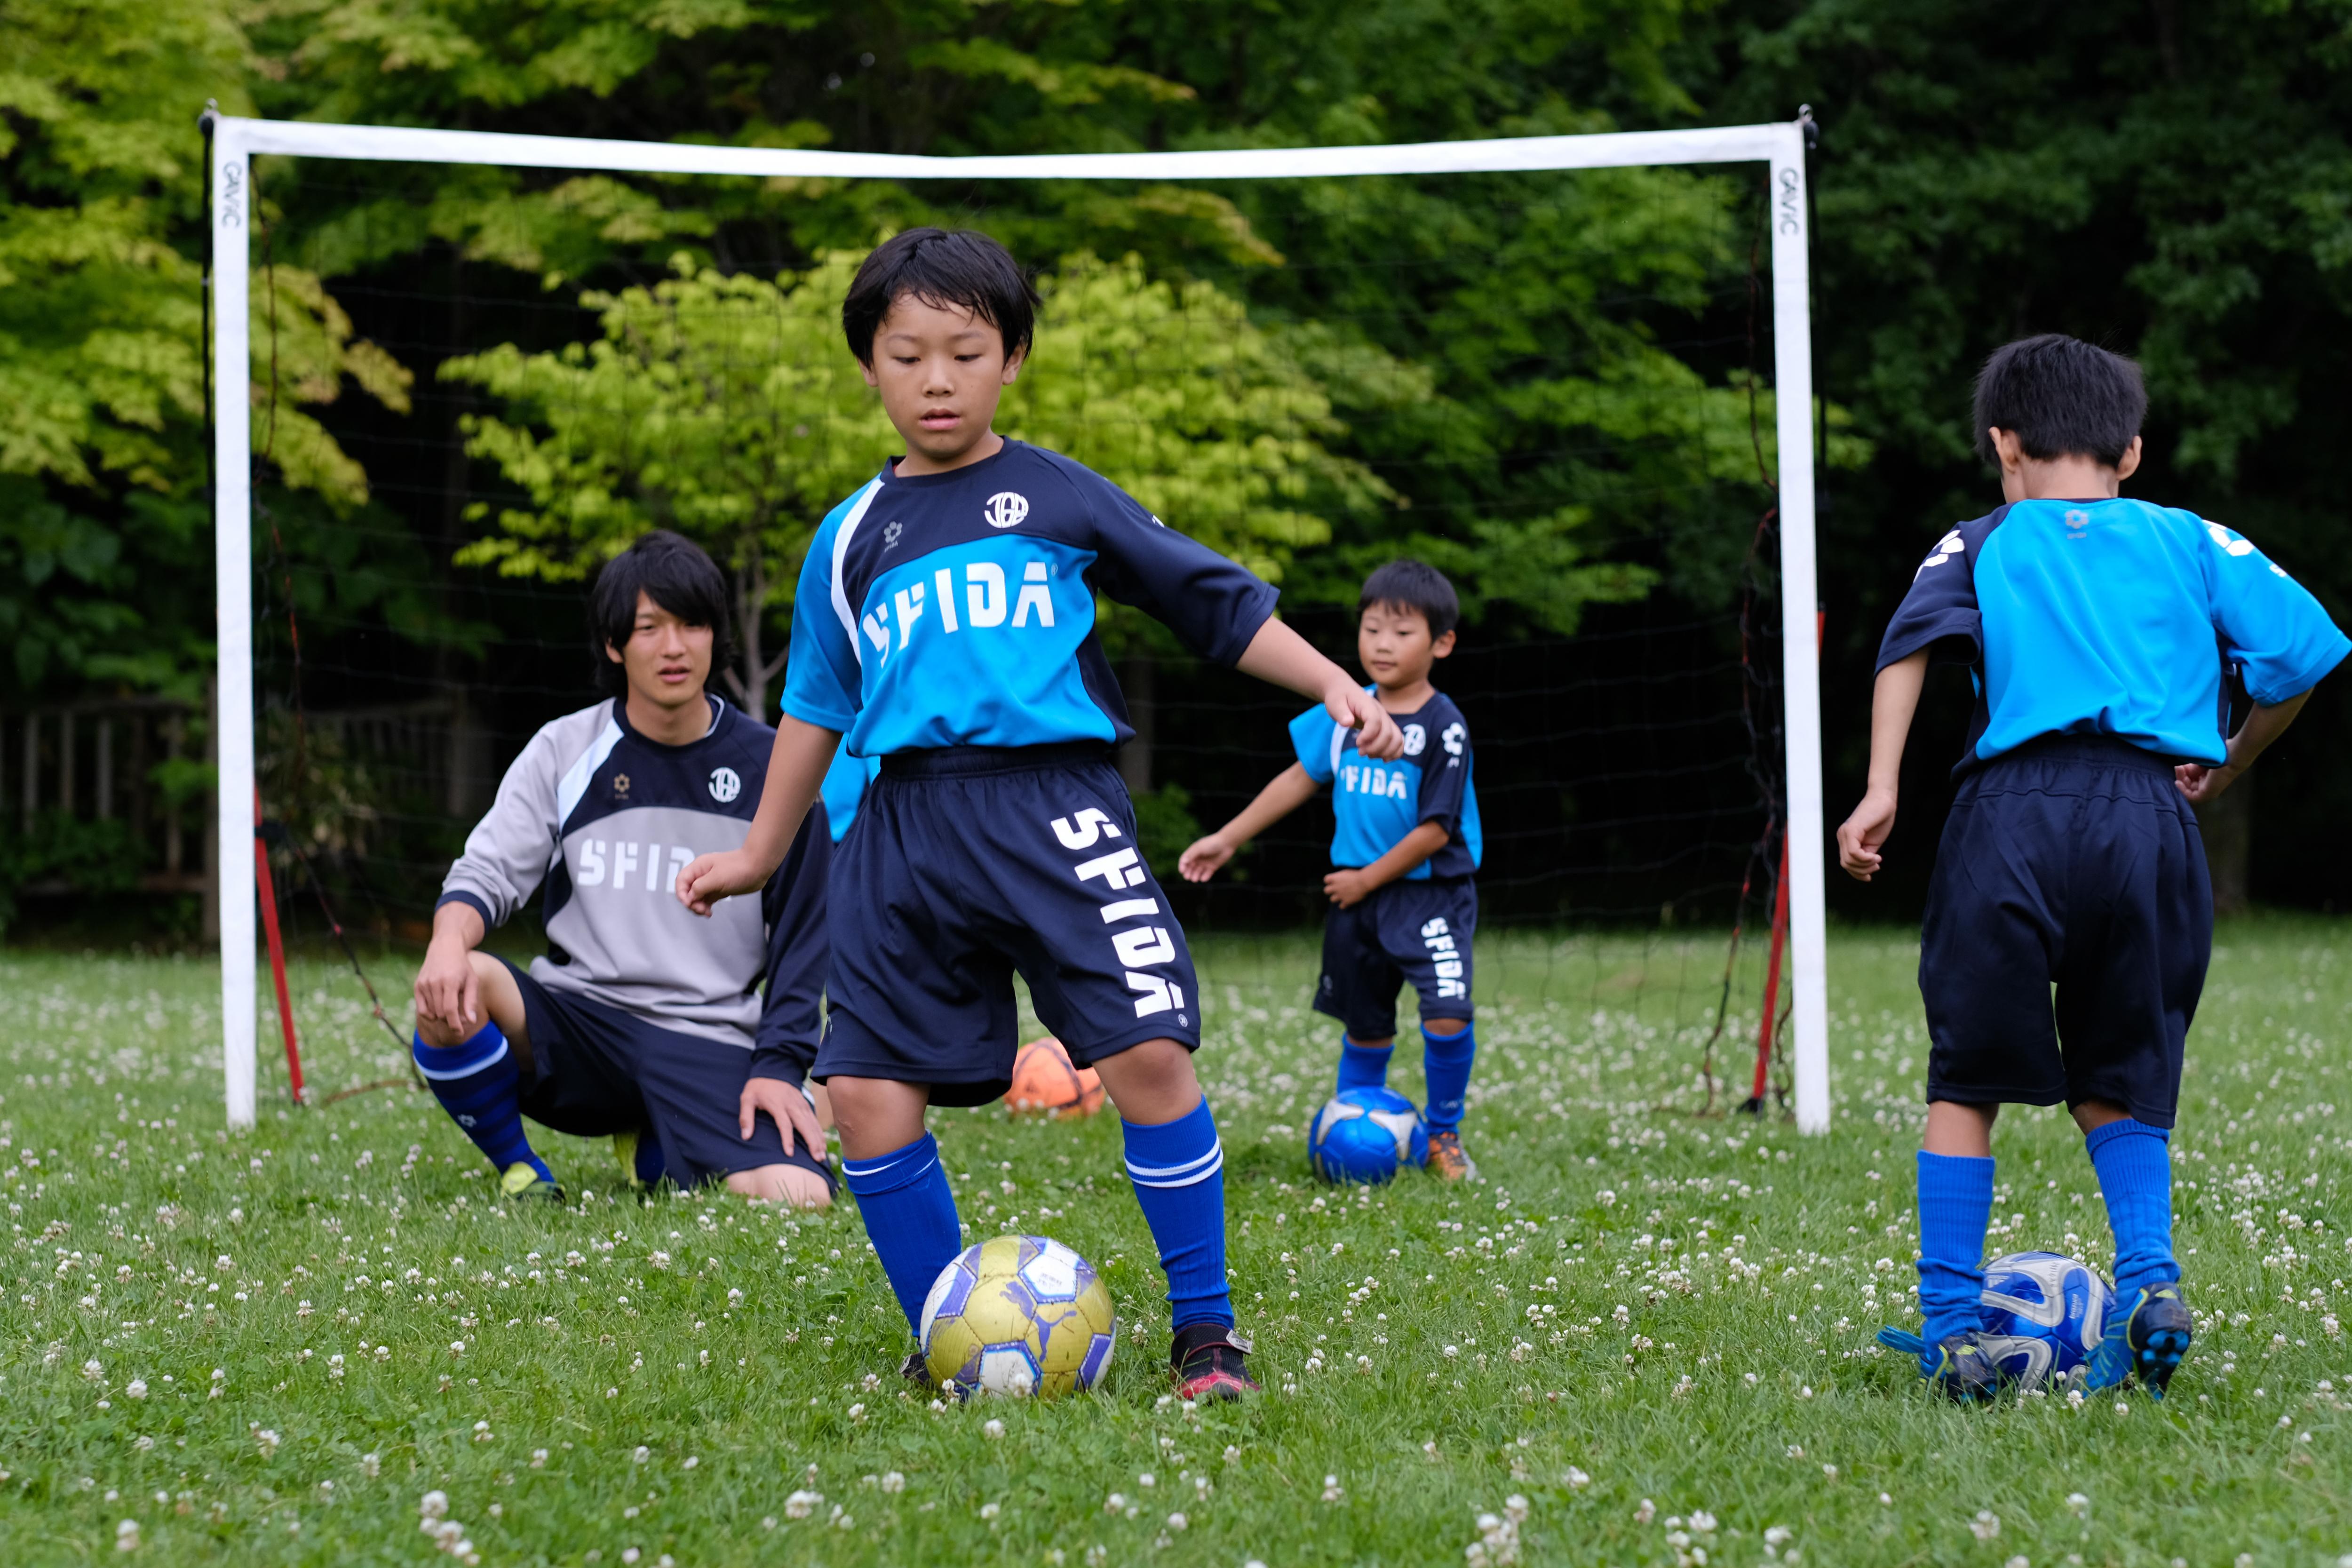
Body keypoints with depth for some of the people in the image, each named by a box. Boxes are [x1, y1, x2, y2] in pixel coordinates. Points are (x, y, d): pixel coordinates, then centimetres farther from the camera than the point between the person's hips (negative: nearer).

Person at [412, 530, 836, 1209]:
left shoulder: (768, 766, 5)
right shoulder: (564, 752, 6)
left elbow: (804, 930, 9)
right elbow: (488, 871, -1)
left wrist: (780, 1066, -2)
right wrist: (450, 944, -25)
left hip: (710, 1048, 1)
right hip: (575, 1022, -1)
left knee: (800, 1199, -25)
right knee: (452, 989, -32)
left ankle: (653, 1150, 12)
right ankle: (520, 1174, -3)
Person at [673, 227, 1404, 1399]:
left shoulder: (1062, 498, 8)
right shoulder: (853, 537, 16)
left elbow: (1217, 602, 11)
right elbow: (817, 706, 25)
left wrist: (1332, 685, 0)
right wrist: (760, 853, 30)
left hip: (1053, 805, -3)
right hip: (906, 825, 3)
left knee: (1151, 1050, -18)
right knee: (866, 1085, -5)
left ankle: (1205, 1329, -4)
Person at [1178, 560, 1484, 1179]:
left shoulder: (1443, 729, -14)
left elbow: (1435, 831, -15)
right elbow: (1300, 779, 14)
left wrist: (1367, 879, -9)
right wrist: (1227, 840, 14)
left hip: (1430, 890, -5)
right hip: (1356, 894, 5)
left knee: (1447, 1012, -18)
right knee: (1364, 1026, 13)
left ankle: (1443, 1135, 1)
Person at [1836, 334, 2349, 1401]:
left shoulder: (1985, 543, 18)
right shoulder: (2193, 542, 21)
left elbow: (1910, 644, -2)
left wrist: (1880, 792, -9)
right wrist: (2229, 764, 21)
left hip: (2015, 810, -1)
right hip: (2152, 815, 1)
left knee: (1967, 1082, 8)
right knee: (2120, 1083, 16)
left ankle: (1949, 1326, 4)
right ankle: (2150, 1273, -6)